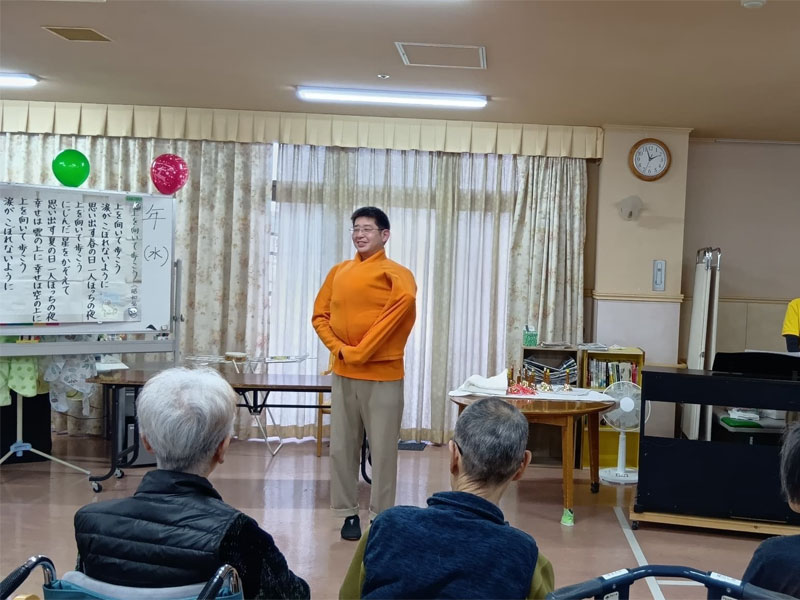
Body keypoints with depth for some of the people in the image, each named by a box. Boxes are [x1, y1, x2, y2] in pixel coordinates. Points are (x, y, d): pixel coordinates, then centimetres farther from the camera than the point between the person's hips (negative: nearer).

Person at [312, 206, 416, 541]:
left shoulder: (394, 273, -4)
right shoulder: (339, 272, 12)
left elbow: (406, 299, -24)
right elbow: (320, 316, 12)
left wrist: (363, 349, -23)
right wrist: (338, 348, -8)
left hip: (382, 375, -5)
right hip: (343, 373, 5)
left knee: (383, 450, 0)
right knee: (341, 447, 7)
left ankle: (381, 518, 10)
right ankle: (349, 513, 19)